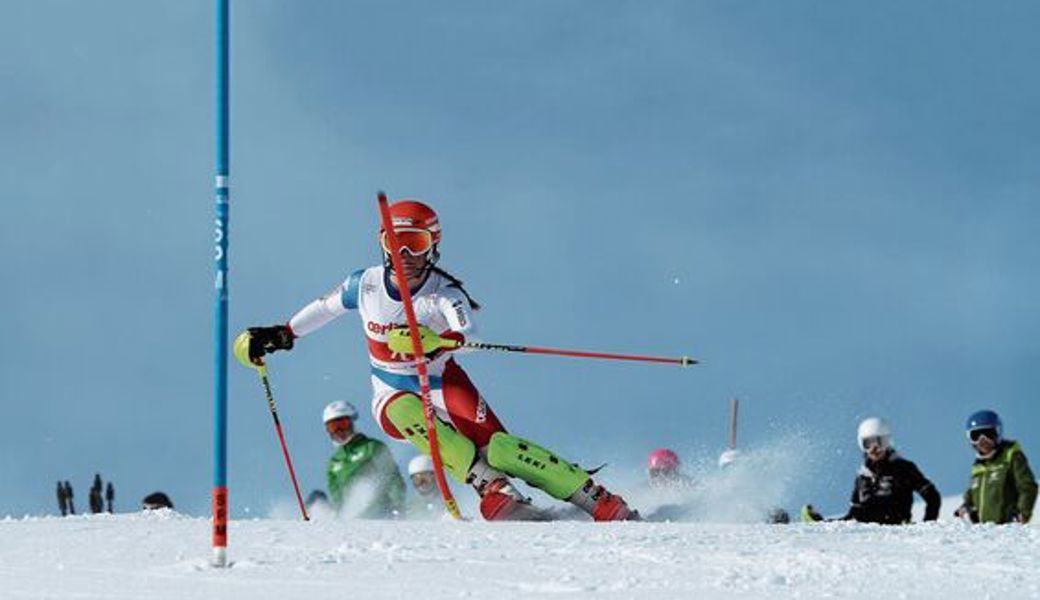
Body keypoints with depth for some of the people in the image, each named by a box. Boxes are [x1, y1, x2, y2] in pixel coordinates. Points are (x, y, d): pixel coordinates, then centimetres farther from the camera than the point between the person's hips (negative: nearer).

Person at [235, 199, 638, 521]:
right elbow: (325, 308, 15)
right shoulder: (365, 285, -6)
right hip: (393, 399, 3)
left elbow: (466, 333, -39)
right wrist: (280, 335, 15)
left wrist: (436, 342, -60)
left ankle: (601, 503, -21)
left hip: (443, 386, -3)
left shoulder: (444, 293, -18)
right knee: (408, 415, -36)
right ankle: (494, 491, -40)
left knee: (495, 446, -26)